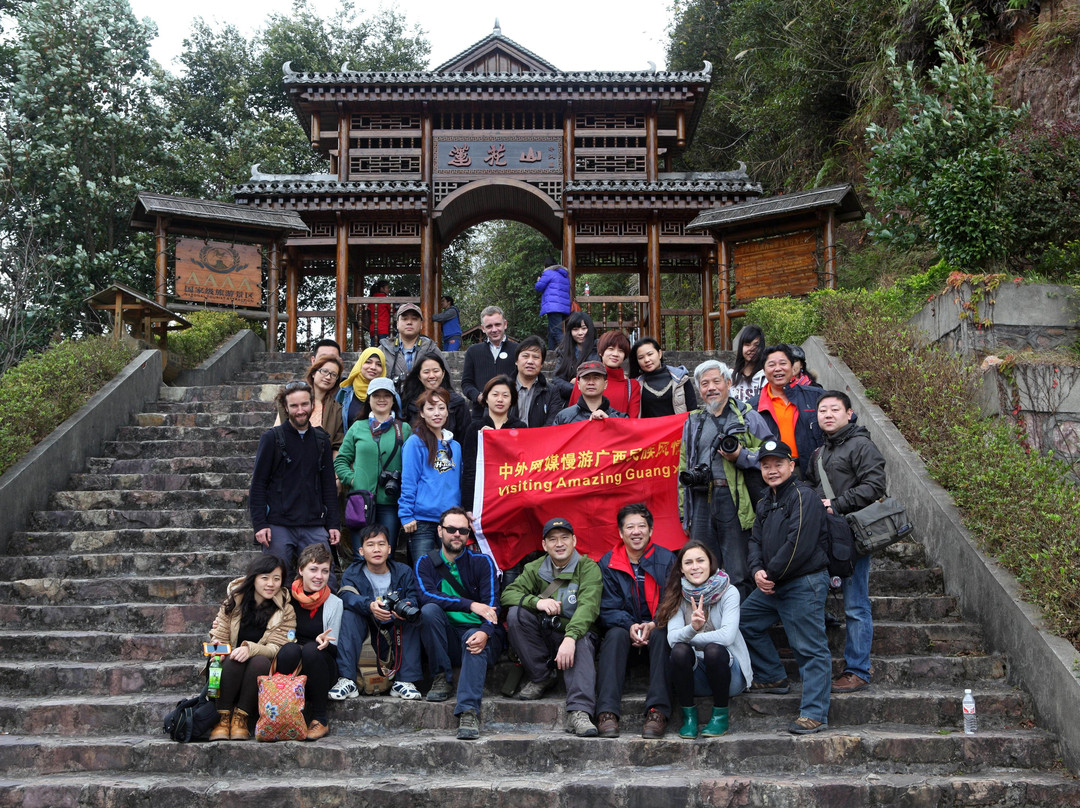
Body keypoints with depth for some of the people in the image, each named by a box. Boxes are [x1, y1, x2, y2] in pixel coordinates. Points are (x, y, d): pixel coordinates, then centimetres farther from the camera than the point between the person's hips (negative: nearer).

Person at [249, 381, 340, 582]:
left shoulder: (321, 440, 11)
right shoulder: (272, 438, 0)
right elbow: (258, 484, -2)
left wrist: (332, 524, 7)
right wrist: (259, 524, -10)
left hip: (314, 527, 3)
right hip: (278, 526, -3)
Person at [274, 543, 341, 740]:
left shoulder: (334, 603, 0)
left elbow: (335, 649, 0)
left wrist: (324, 642, -22)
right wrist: (289, 641, -11)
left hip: (320, 671, 0)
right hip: (289, 672, 0)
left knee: (311, 649, -32)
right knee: (290, 649, -31)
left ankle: (320, 719, -17)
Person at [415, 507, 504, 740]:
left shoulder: (482, 562, 4)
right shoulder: (426, 563, 7)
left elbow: (491, 604, -8)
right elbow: (426, 595, -13)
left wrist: (485, 632, -30)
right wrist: (470, 605, -22)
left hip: (479, 634, -2)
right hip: (447, 638, 2)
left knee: (473, 639, -35)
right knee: (430, 610, -26)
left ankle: (468, 711, -48)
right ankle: (441, 678, -15)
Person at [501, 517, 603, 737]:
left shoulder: (588, 568, -6)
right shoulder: (535, 569, 7)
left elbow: (588, 606, -22)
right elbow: (508, 593, -4)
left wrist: (570, 637, -39)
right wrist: (537, 601, -24)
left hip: (576, 633, -3)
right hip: (543, 636, 3)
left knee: (583, 644, -36)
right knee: (516, 613, -21)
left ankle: (579, 712, -49)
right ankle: (542, 677, -9)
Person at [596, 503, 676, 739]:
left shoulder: (667, 559, 1)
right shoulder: (608, 564, 2)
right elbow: (608, 609, -2)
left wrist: (653, 625, -22)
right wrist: (630, 626, -22)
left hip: (656, 628, 0)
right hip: (624, 628, 1)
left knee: (662, 635, -33)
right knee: (615, 634, -32)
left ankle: (658, 711, -39)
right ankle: (607, 712, -41)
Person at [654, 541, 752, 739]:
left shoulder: (728, 592, -8)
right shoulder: (679, 596, -1)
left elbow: (727, 635, -21)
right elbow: (672, 637, -14)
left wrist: (688, 637, -13)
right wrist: (692, 628, -35)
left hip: (729, 671, -2)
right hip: (695, 677, 2)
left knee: (713, 649, -32)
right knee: (680, 650, -28)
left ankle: (721, 715, -10)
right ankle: (689, 716, -9)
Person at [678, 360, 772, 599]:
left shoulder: (748, 417, 7)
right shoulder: (693, 423, 19)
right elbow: (684, 469, 21)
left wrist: (742, 456, -14)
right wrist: (684, 513, 17)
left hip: (736, 502, -4)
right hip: (701, 502, 4)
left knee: (739, 574, -3)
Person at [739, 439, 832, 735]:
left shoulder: (803, 496, -13)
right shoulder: (766, 503, 17)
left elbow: (799, 545, -21)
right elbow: (756, 541, 15)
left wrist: (772, 574, -13)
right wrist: (757, 571, -6)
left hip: (804, 584, -10)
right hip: (772, 587, 10)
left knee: (810, 649, -8)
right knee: (744, 621, 17)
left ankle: (814, 713, -6)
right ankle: (773, 677, 26)